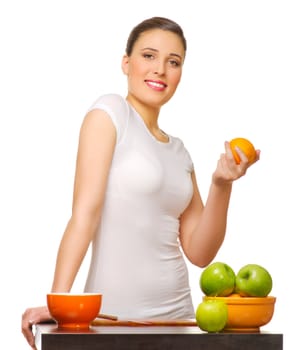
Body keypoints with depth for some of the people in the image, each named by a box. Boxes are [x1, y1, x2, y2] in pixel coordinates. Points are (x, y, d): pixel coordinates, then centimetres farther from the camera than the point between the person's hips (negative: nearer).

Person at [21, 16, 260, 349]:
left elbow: (199, 252, 7)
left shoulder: (179, 151, 12)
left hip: (176, 313, 6)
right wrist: (57, 301, -23)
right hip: (116, 316, -6)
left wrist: (222, 184, -6)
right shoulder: (110, 111, -5)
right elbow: (85, 212, -15)